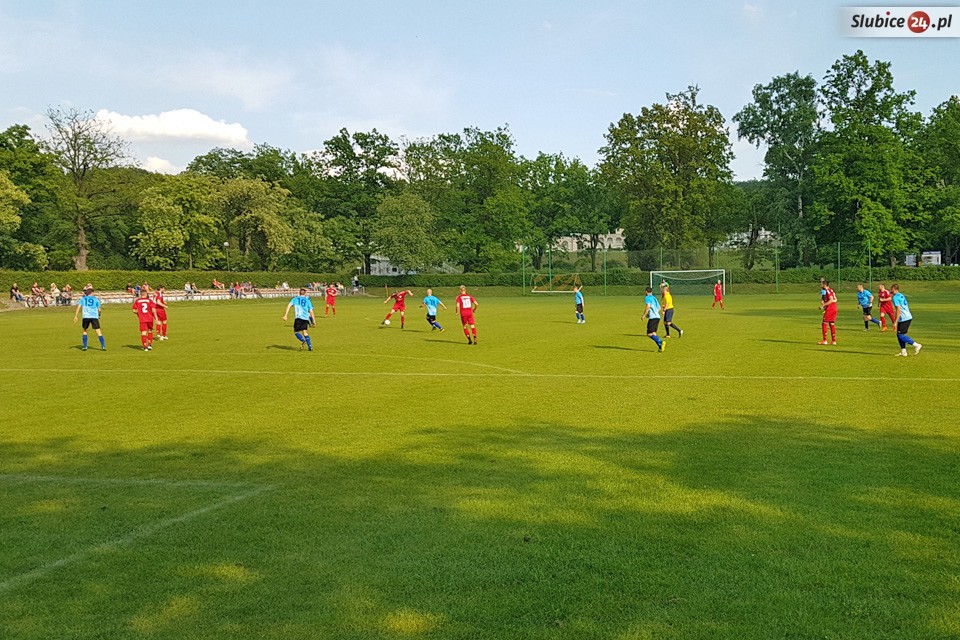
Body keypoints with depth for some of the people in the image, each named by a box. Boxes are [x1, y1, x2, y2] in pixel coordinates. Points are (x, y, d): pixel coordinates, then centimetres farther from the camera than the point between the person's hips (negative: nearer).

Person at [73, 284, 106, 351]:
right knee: (98, 331, -4)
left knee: (84, 330, 19)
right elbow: (99, 310, 8)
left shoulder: (83, 299, 12)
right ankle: (103, 346, -13)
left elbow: (78, 307, 0)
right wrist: (99, 315, 28)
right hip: (94, 317, -1)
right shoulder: (96, 299, 11)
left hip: (86, 317, 1)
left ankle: (85, 346, 15)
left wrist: (75, 316, -2)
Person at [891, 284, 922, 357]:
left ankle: (917, 345, -9)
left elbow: (898, 310, -18)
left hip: (904, 319, -9)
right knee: (899, 335, 12)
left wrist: (895, 322, -17)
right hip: (908, 317, 9)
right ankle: (903, 352, 10)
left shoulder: (895, 297, -11)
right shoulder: (902, 296, 17)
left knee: (900, 335, -6)